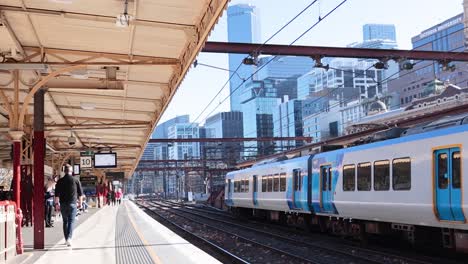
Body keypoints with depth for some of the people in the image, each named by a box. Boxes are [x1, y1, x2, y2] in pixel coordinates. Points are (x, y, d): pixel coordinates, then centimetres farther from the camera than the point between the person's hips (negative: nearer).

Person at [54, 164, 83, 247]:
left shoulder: (60, 181, 1)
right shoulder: (76, 180, -2)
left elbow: (57, 194, 2)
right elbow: (80, 193, 2)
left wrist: (56, 203, 10)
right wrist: (80, 202, 12)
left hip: (63, 204, 2)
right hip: (72, 204, -2)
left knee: (65, 221, 14)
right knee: (71, 222, -2)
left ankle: (66, 239, 20)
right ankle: (69, 238, -20)